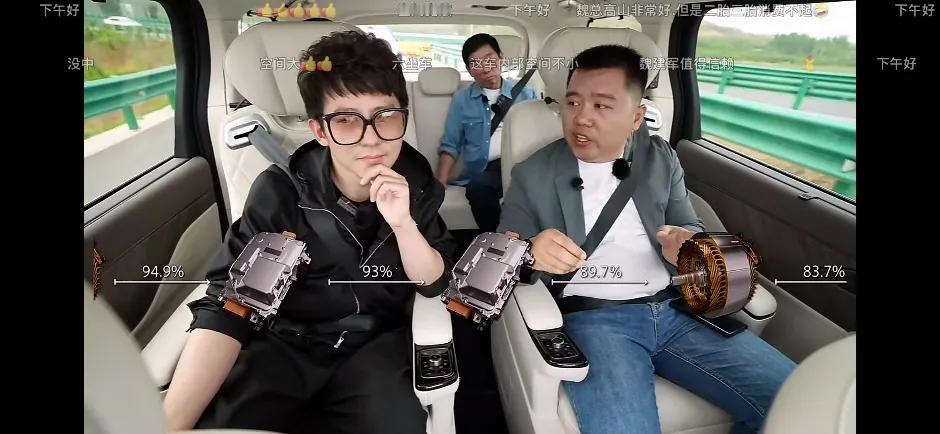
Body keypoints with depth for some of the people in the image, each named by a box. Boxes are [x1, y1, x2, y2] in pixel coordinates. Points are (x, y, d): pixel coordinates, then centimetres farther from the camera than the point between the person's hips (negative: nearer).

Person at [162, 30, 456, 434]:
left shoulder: (416, 180, -9)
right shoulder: (281, 190, -15)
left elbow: (434, 283, -7)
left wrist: (402, 223, -27)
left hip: (376, 342, 2)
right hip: (285, 340, -1)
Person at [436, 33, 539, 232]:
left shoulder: (525, 93, 15)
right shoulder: (462, 100, 15)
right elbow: (450, 146, 13)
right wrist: (439, 185, -2)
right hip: (486, 170, 0)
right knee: (477, 188, -35)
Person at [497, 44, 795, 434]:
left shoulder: (661, 159, 14)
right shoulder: (532, 174, 6)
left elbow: (691, 228, 18)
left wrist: (687, 242, -8)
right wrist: (530, 252, -20)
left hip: (676, 309, 5)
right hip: (592, 317, -4)